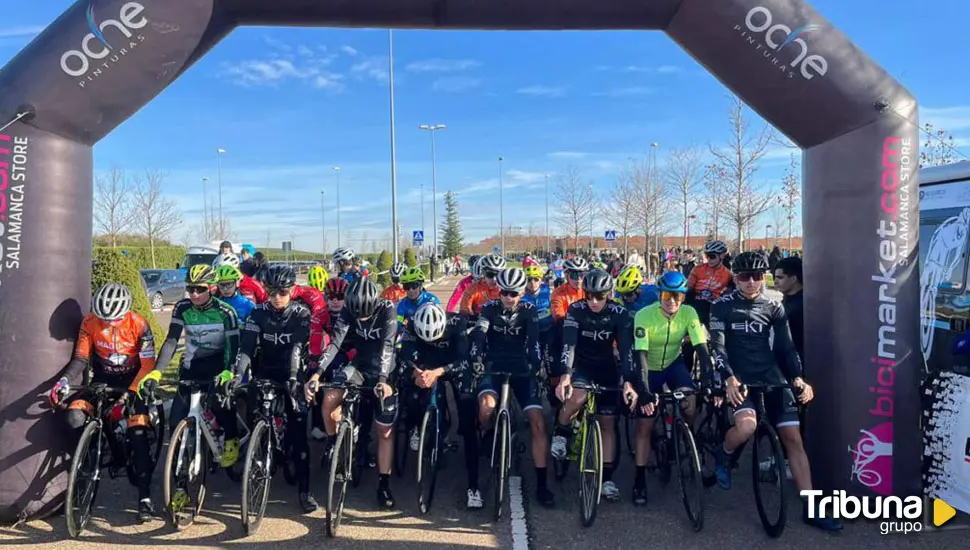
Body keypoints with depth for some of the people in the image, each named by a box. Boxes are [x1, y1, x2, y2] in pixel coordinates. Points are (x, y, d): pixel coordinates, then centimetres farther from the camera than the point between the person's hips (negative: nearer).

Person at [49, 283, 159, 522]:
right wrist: (64, 380, -29)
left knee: (138, 435, -17)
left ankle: (145, 497, -9)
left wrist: (130, 394, -30)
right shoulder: (89, 322, -12)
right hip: (102, 380, 3)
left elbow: (147, 365, -19)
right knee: (74, 415, -24)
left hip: (132, 381, -3)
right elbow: (81, 358, -11)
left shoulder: (139, 325, -19)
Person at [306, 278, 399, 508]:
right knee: (330, 397, -25)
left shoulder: (387, 309, -23)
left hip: (383, 371, -2)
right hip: (359, 364, 2)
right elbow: (334, 343, -26)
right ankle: (332, 440, 3)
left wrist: (382, 380, -45)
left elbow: (387, 346, -33)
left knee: (385, 430, -2)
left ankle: (384, 483, 10)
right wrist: (317, 373, -41)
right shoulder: (347, 311, -16)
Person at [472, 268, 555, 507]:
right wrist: (476, 358, -39)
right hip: (494, 367, -1)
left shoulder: (528, 310, -2)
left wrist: (535, 364, -35)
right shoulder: (490, 308, -4)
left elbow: (534, 340, -18)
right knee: (487, 406, -32)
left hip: (521, 369, 1)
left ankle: (541, 484, -3)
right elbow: (479, 334, -20)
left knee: (538, 422, -13)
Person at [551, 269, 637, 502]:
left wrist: (628, 382, -35)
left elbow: (625, 350, -22)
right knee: (577, 396, -34)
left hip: (606, 369, 2)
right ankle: (561, 433, -5)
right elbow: (568, 344, -29)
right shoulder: (576, 310, -19)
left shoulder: (620, 314, -16)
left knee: (607, 423, -1)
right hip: (580, 364, -2)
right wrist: (565, 376, -44)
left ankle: (607, 479, 9)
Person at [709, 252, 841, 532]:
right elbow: (717, 346, -10)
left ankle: (811, 509, 8)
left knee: (793, 438, -2)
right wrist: (729, 379, -25)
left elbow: (786, 346, 4)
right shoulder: (723, 307, -3)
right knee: (747, 426, -31)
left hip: (772, 377, 4)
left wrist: (798, 377, -12)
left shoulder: (774, 308, 7)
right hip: (739, 377, -3)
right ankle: (723, 457, 3)